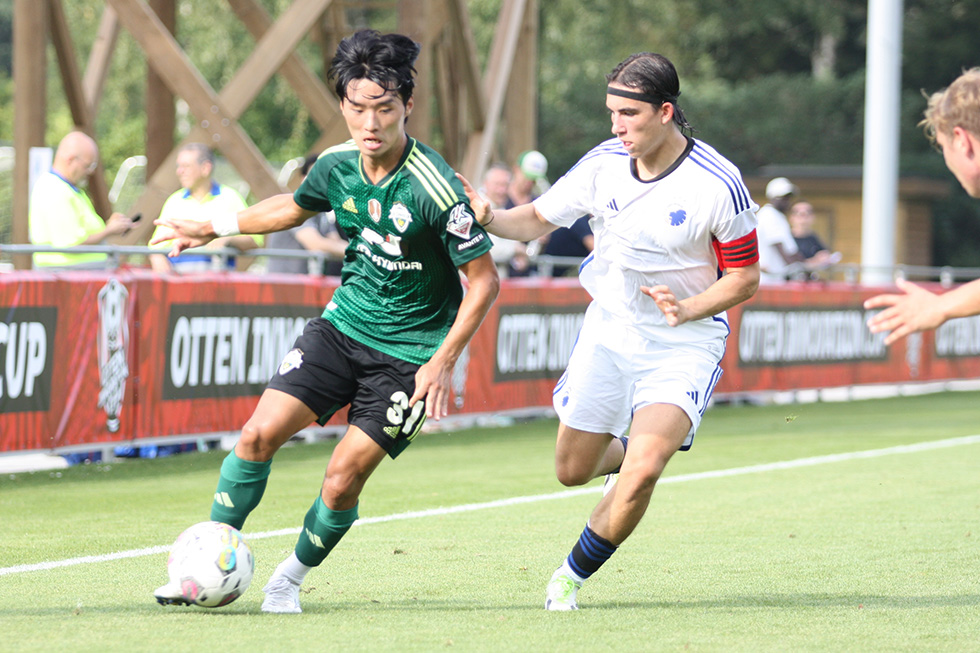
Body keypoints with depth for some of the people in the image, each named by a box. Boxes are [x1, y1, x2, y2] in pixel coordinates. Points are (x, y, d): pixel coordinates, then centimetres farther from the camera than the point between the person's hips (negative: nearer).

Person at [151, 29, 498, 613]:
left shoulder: (436, 189, -24)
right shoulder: (338, 165, -5)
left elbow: (484, 279, -15)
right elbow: (294, 208, 19)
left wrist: (444, 362, -20)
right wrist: (214, 229, 23)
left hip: (409, 352, -5)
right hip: (344, 324, 5)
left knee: (342, 482, -8)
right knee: (259, 434, -7)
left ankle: (290, 580, 18)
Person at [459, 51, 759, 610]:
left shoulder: (718, 184, -19)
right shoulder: (604, 164, -8)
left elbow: (745, 276, -9)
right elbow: (539, 219, 5)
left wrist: (688, 308, -25)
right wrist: (488, 218, -16)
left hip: (685, 343, -4)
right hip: (610, 329, 4)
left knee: (641, 471, -23)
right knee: (572, 470, 11)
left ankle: (574, 575, -1)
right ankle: (625, 451, 47)